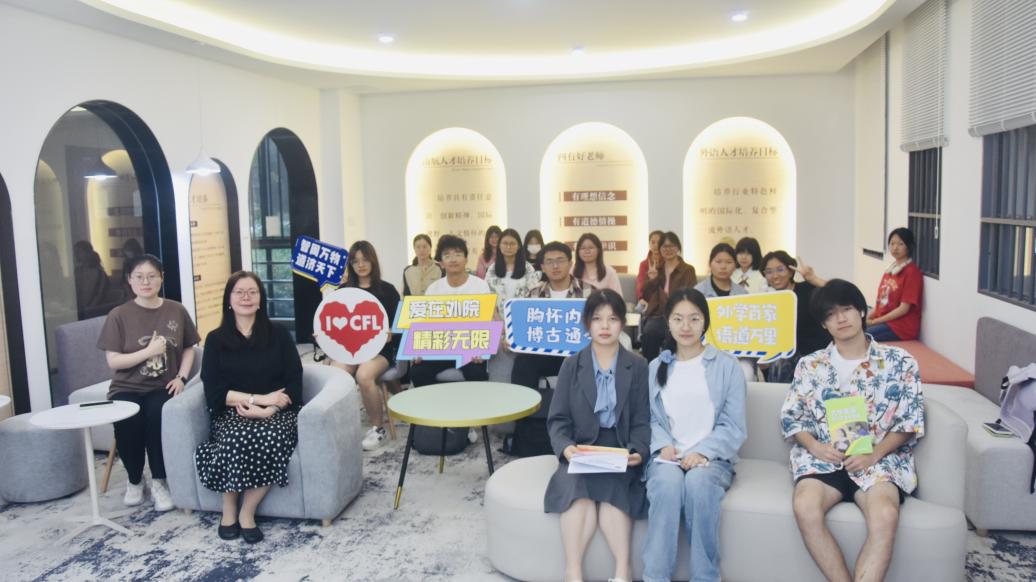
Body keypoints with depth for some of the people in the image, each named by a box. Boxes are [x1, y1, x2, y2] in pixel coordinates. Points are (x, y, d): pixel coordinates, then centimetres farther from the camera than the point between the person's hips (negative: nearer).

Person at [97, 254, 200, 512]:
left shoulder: (176, 311, 3)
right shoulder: (119, 315, -2)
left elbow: (188, 349, 13)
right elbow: (113, 361, -6)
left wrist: (181, 378, -2)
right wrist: (148, 351, -18)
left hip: (162, 387, 0)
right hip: (128, 388, 0)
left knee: (158, 413, -33)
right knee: (127, 422, -30)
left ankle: (159, 481, -12)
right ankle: (134, 479, 2)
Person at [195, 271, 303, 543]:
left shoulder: (279, 334, 8)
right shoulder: (216, 339, 8)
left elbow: (294, 383, 1)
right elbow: (214, 391, -2)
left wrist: (267, 409, -15)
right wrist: (258, 398, -14)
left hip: (276, 412, 0)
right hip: (232, 413, 0)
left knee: (272, 437, -34)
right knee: (237, 437, -34)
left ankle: (247, 512, -15)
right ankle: (229, 509, -11)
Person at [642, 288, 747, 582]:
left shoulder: (726, 364, 5)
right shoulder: (656, 367, 13)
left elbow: (734, 425, -1)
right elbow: (650, 418, 8)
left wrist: (702, 452, -14)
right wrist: (664, 445, -12)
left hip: (712, 457, -1)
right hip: (668, 455, 1)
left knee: (699, 483, -34)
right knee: (668, 483, -33)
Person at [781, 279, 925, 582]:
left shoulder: (900, 362, 8)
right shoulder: (810, 365, 12)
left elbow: (910, 421, 4)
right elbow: (790, 417, 11)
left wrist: (873, 454, -11)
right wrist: (814, 446, -9)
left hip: (880, 458, -1)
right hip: (823, 457, 1)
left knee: (885, 514, -35)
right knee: (805, 506, -32)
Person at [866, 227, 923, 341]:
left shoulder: (912, 272, -8)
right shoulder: (890, 270, 16)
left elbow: (904, 308, -13)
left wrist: (874, 321, -13)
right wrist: (867, 318, 0)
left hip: (902, 327, -7)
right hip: (883, 322, 7)